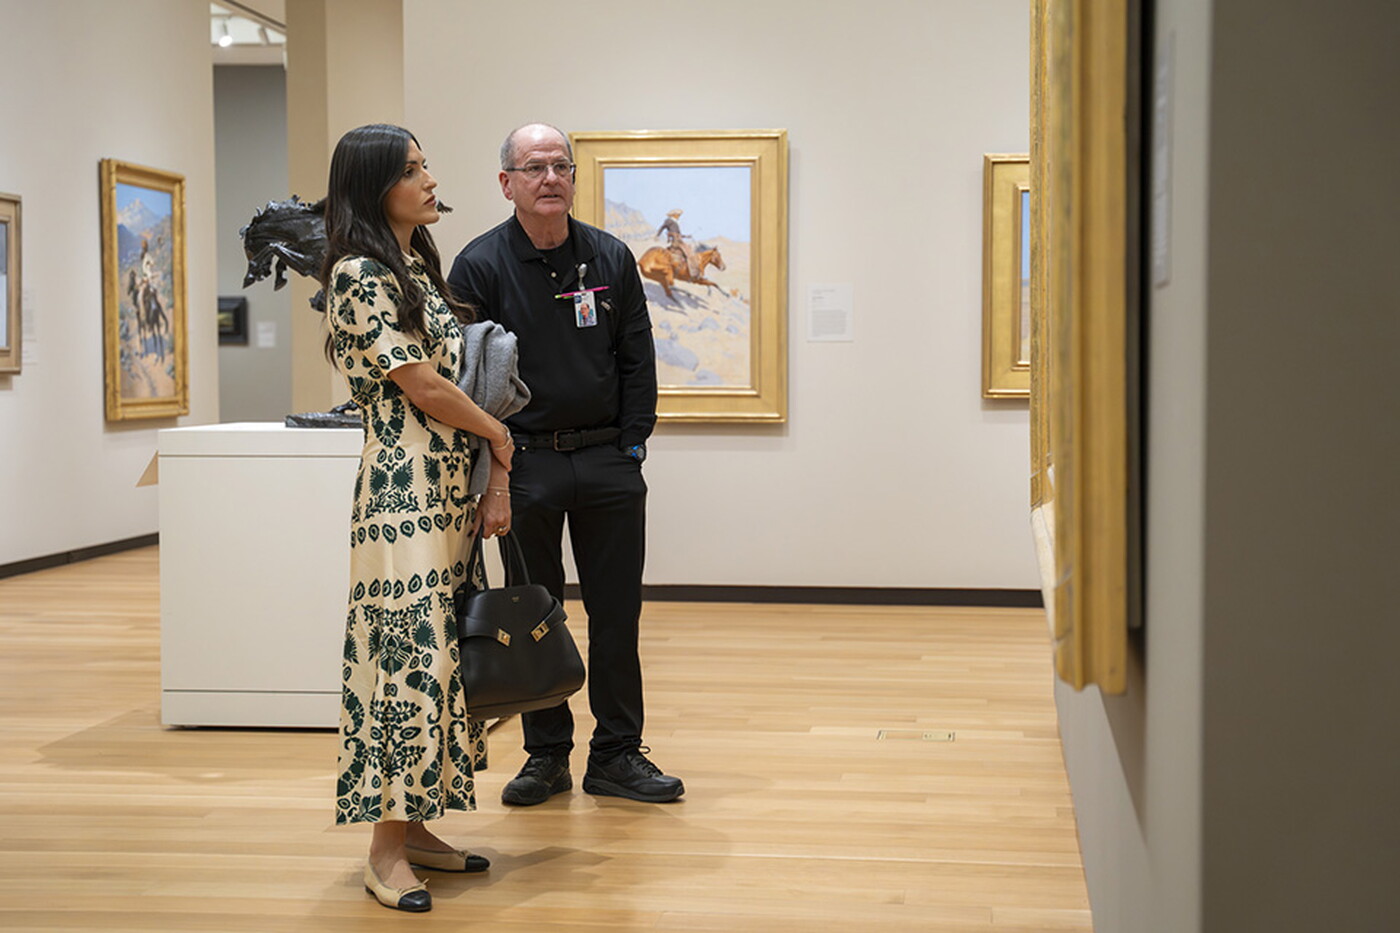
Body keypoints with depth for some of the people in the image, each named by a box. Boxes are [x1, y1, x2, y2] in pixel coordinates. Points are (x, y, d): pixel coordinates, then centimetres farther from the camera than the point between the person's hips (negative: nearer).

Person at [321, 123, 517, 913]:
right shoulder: (358, 274, -10)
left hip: (452, 489, 9)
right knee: (409, 655, -7)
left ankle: (415, 826, 18)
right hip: (402, 492, -9)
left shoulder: (423, 269, 17)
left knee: (439, 653, 10)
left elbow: (468, 377, 14)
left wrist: (498, 482, 5)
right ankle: (386, 852, 0)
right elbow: (421, 386, -13)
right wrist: (500, 438, 2)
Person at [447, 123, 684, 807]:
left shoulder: (611, 259, 6)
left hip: (608, 462, 2)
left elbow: (638, 363, 9)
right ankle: (546, 755, 18)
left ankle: (617, 755, 15)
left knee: (617, 614, 5)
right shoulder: (480, 265, -2)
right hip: (525, 463, -2)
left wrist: (631, 445, 1)